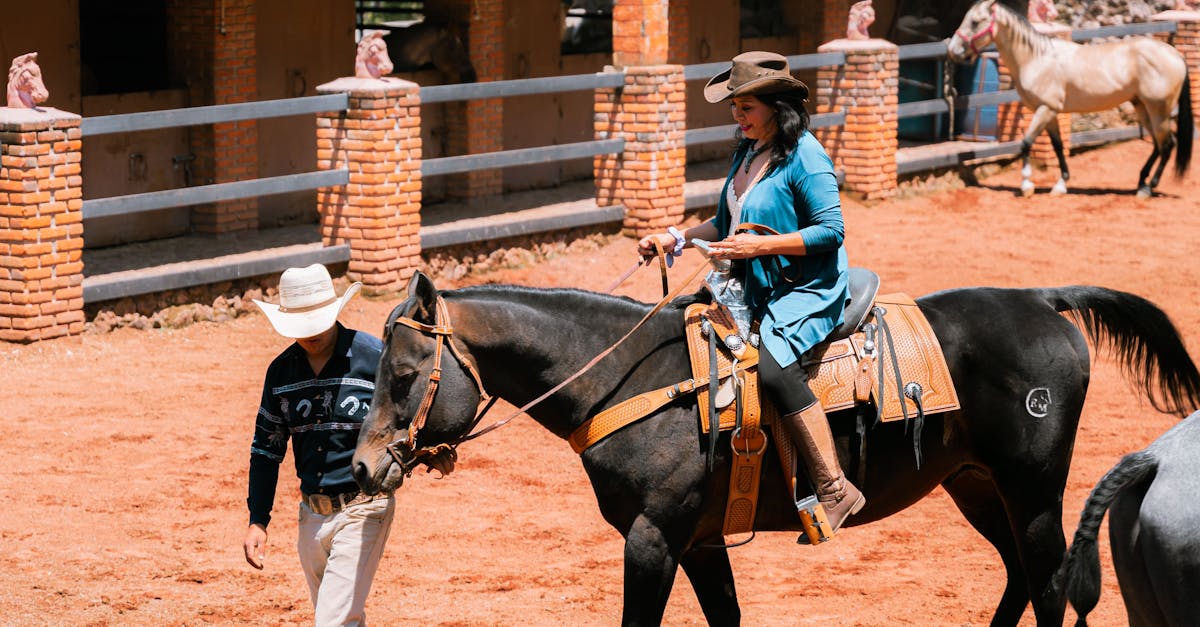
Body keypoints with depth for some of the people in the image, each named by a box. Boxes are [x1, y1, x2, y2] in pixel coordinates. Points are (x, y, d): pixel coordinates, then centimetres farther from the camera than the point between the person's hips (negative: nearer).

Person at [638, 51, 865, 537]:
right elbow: (725, 224, 22)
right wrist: (676, 237, 6)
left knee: (775, 366, -34)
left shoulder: (805, 158, -13)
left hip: (808, 291, -10)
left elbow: (831, 230, -19)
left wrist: (758, 245, -23)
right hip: (756, 290, 10)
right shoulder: (747, 153, 12)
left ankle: (835, 488, -33)